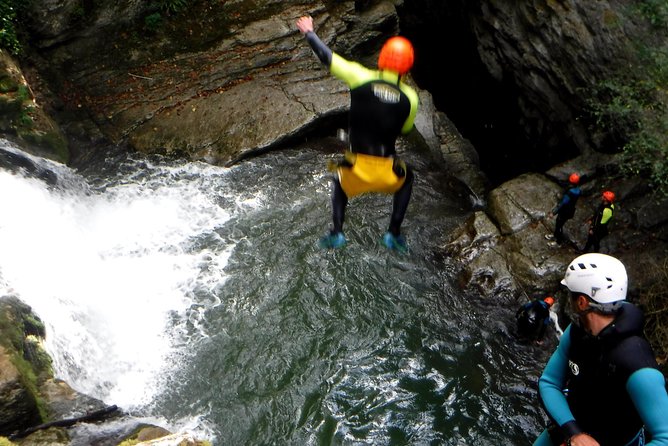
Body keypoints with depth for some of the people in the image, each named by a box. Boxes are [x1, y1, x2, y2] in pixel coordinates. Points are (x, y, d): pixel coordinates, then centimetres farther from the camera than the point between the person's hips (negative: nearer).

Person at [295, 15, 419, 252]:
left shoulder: (361, 78, -10)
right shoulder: (410, 97, -7)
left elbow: (327, 57, 0)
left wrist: (309, 33, 17)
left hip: (356, 167, 0)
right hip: (387, 172, 0)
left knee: (340, 182, 37)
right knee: (407, 178, 35)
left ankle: (336, 233, 28)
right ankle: (394, 234, 29)